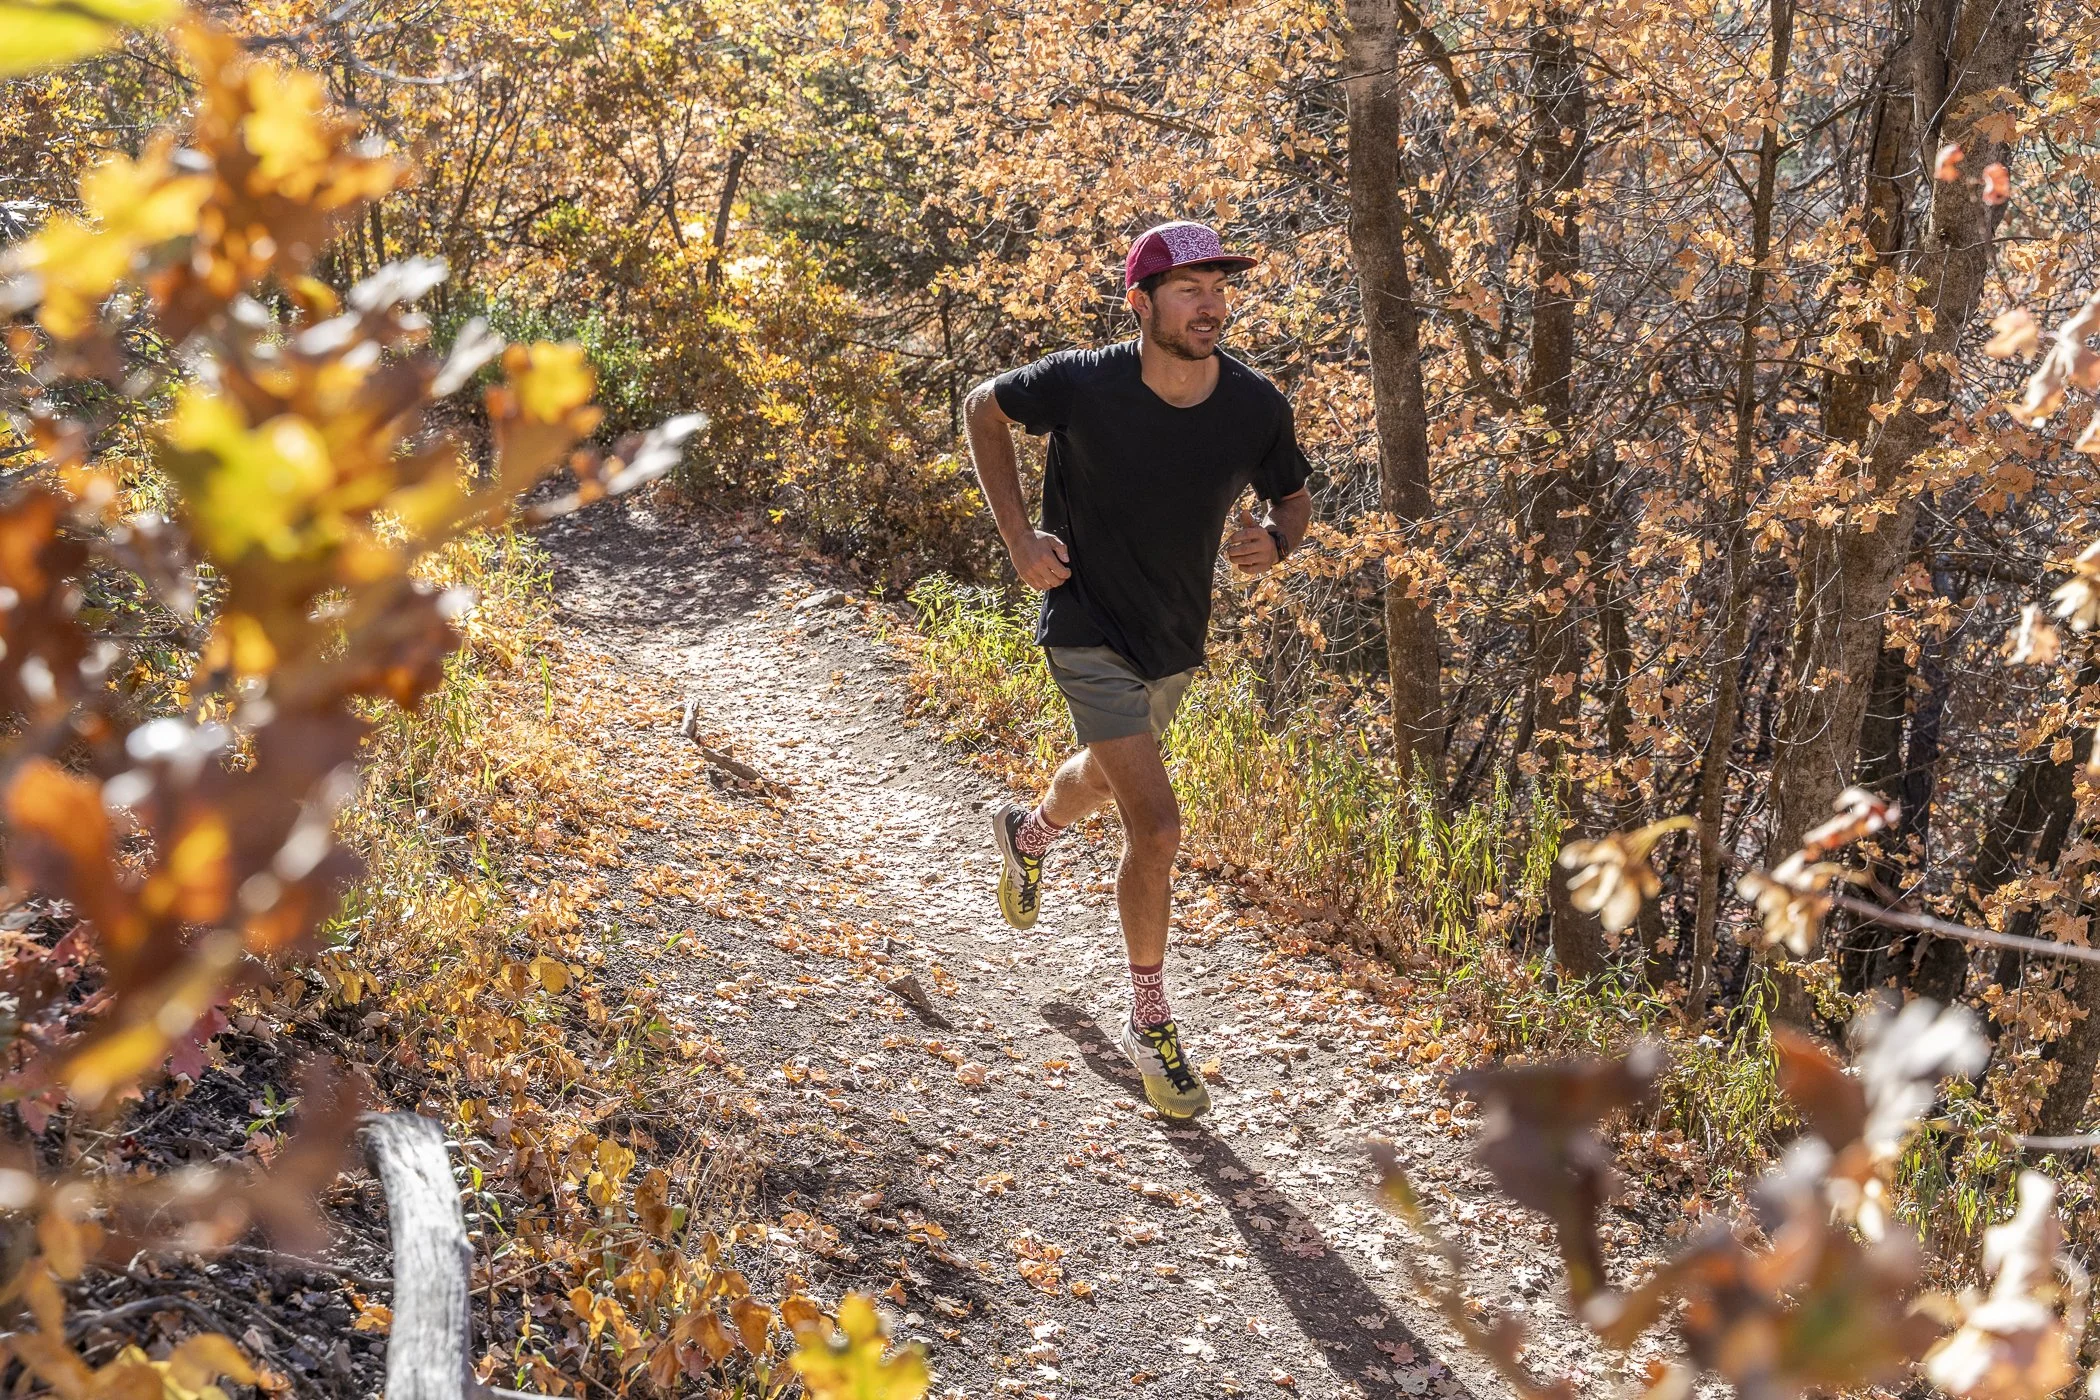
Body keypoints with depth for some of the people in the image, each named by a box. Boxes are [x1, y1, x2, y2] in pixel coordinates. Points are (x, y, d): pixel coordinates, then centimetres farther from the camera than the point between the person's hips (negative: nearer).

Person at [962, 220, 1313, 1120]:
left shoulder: (1258, 408, -15)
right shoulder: (1083, 385, -24)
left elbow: (1293, 498, 3)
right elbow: (983, 408, -4)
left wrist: (1274, 542, -21)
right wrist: (1018, 537, -12)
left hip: (1176, 640, 5)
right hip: (1088, 630, -5)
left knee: (1108, 774, 31)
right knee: (1155, 824, -14)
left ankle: (1028, 834, 67)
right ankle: (1150, 1026, 5)